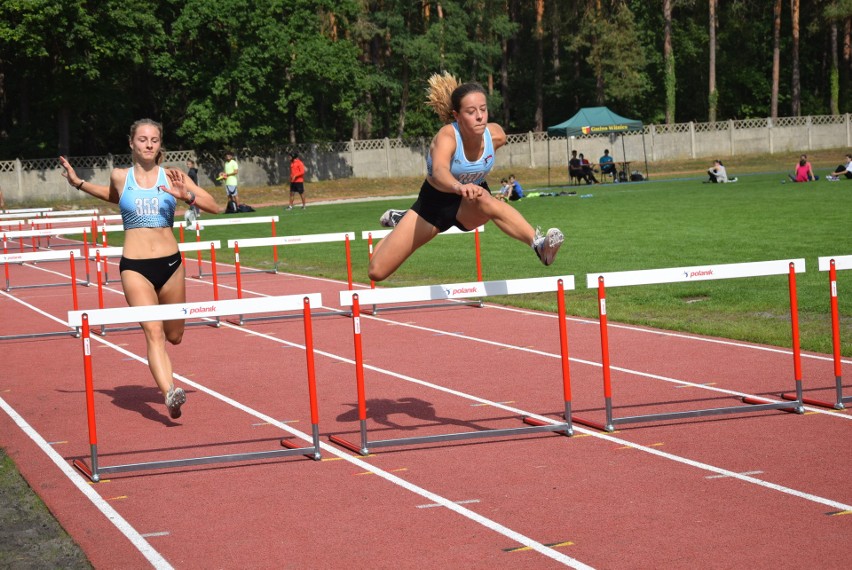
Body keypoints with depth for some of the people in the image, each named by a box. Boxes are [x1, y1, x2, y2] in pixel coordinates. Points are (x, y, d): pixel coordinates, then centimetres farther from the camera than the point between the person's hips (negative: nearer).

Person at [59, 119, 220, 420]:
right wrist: (78, 183, 24)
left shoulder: (172, 176, 3)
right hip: (135, 267, -2)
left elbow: (214, 206, 0)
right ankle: (169, 393, -30)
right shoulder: (120, 176, 4)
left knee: (174, 336, 14)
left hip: (170, 263, 2)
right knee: (153, 332, -18)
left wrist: (186, 195, -16)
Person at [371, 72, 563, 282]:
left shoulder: (496, 135, -19)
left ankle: (539, 245, -57)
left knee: (487, 202, -39)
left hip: (469, 206, 1)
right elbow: (439, 171, -52)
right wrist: (459, 187, -74)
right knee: (377, 271, 0)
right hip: (434, 202, -1)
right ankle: (399, 221, 34)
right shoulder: (446, 137, -31)